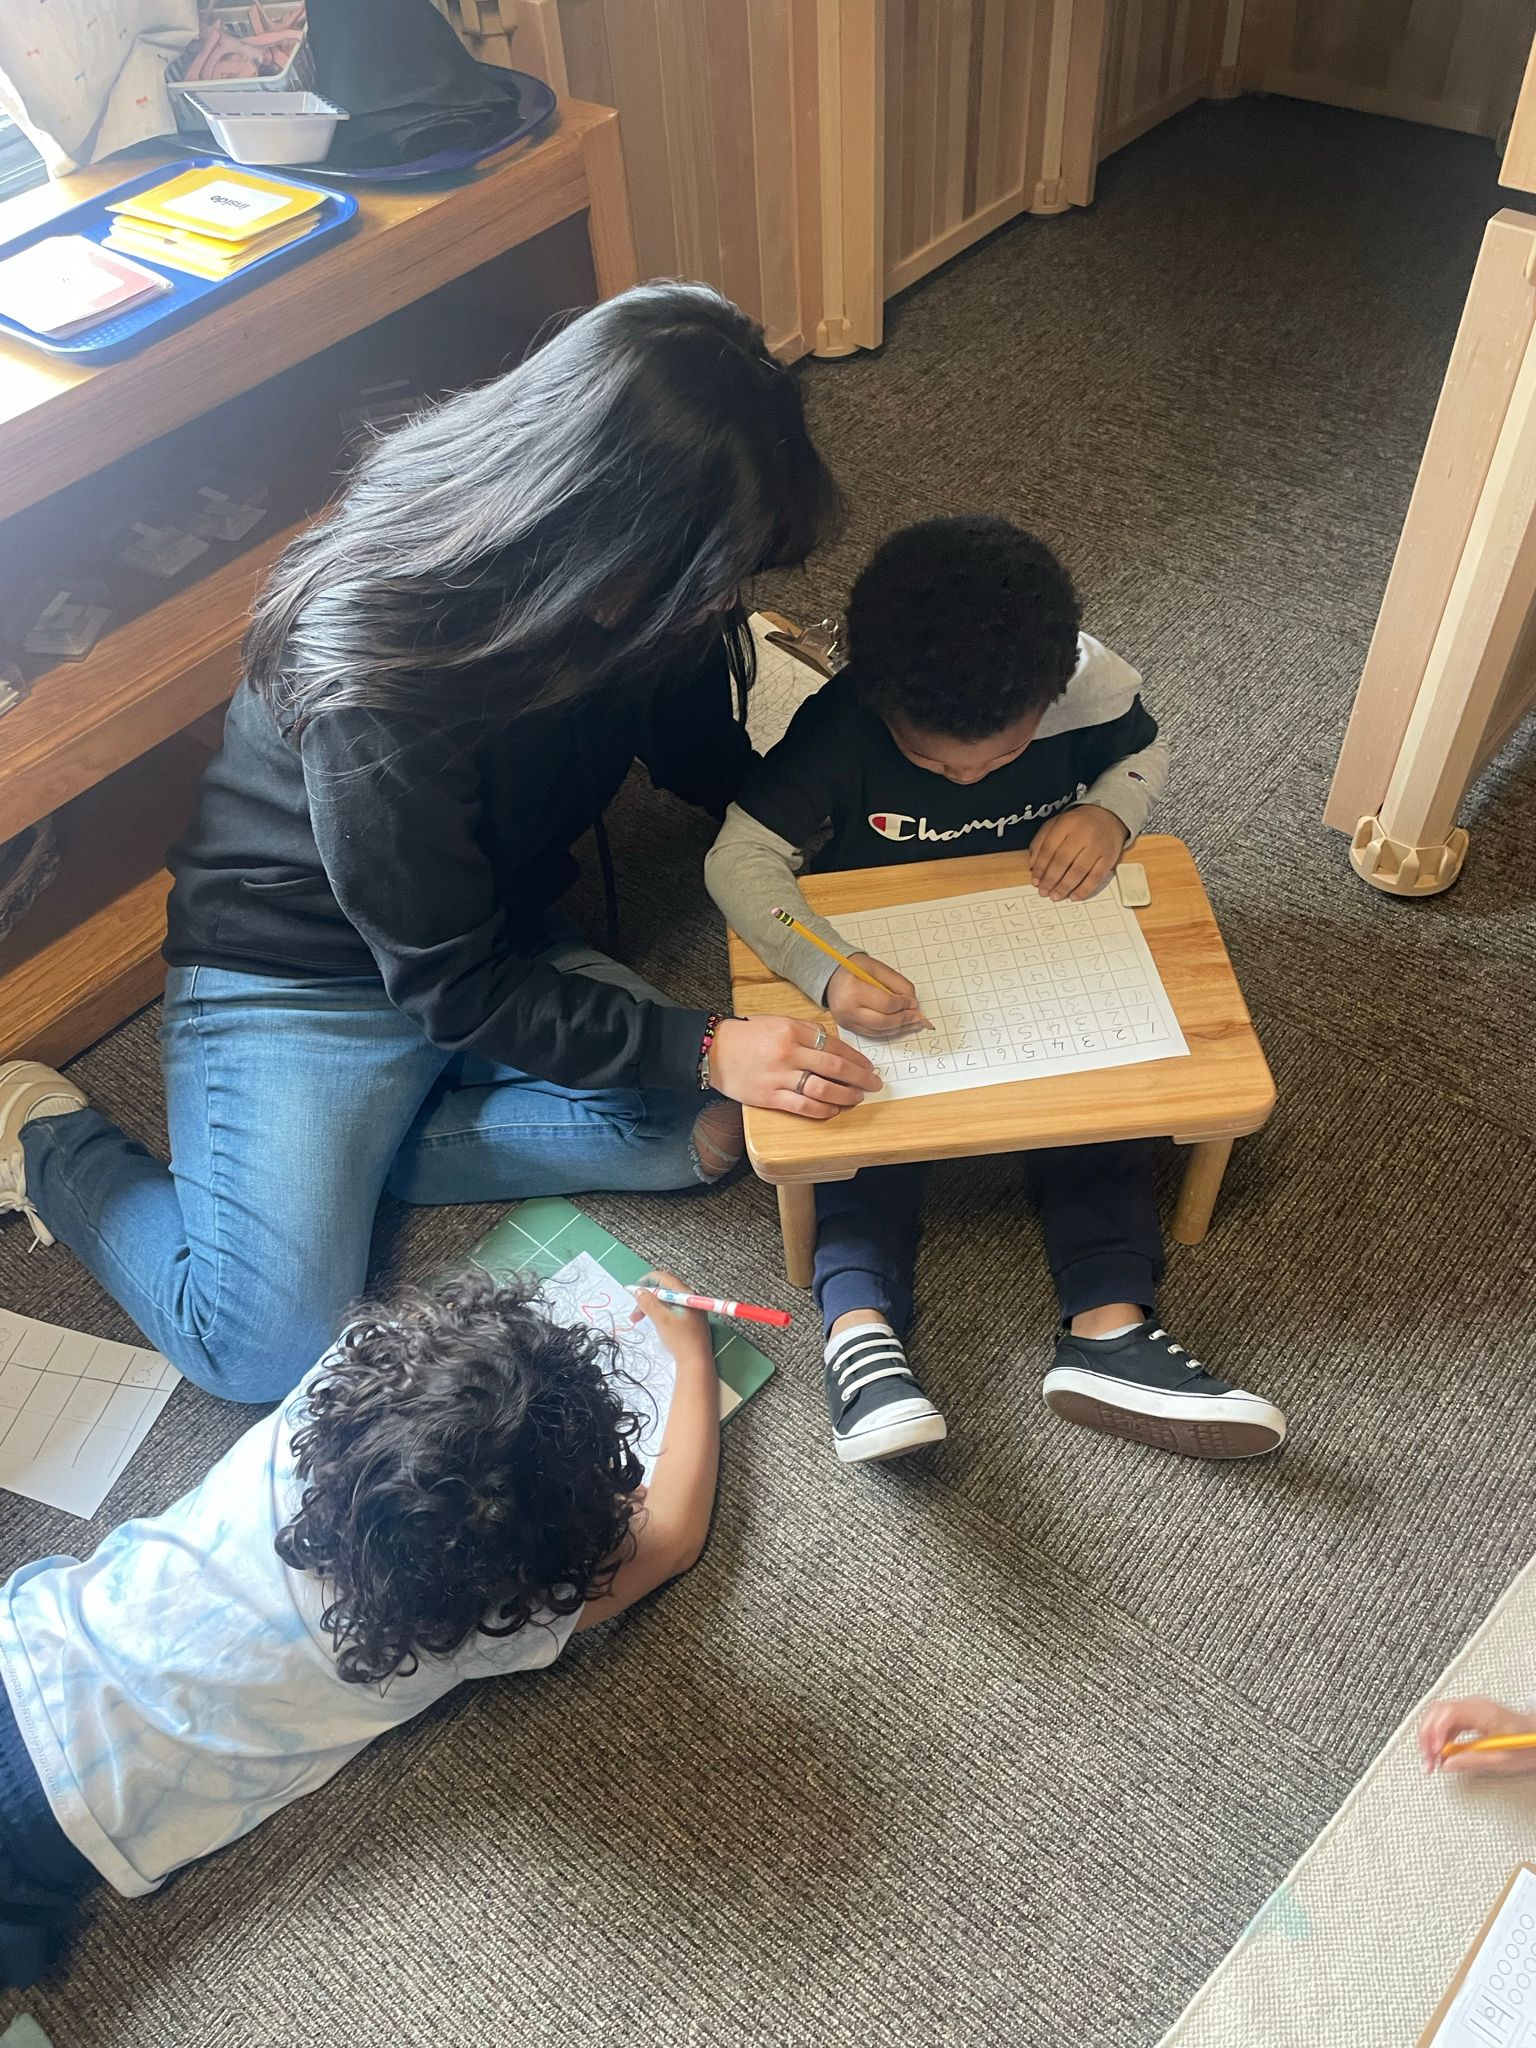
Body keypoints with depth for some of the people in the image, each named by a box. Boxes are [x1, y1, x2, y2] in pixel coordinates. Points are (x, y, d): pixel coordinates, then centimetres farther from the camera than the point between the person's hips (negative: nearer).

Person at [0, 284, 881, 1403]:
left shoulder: (647, 592, -13)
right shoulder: (376, 680, -34)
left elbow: (707, 754, 7)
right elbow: (454, 990, -27)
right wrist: (705, 1048, -30)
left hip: (501, 927, 7)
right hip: (297, 974, -6)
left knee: (706, 1132, -15)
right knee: (270, 1348, -16)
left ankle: (338, 1149, -2)